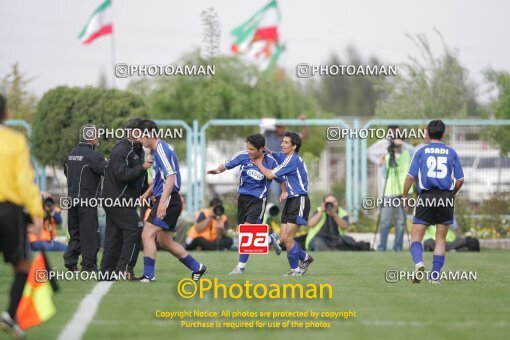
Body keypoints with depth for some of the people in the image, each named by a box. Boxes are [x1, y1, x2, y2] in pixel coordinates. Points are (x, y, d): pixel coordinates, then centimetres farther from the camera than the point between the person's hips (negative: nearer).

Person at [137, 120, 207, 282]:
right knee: (164, 241, 15)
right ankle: (197, 267, 23)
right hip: (169, 200, 10)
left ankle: (148, 275, -12)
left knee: (147, 234, -12)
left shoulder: (161, 150, -15)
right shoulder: (160, 149, 17)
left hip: (168, 201, -10)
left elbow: (171, 177, -23)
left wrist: (163, 202, -30)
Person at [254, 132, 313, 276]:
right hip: (291, 201, 9)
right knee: (283, 238, 6)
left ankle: (295, 269, 2)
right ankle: (305, 258, 27)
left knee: (287, 238, -11)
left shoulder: (293, 160, -17)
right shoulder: (286, 157, 10)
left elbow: (270, 175, -15)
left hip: (299, 201, -9)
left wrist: (259, 164, 1)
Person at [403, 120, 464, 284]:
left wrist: (404, 197, 11)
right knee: (441, 238, 11)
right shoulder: (451, 153, 8)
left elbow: (411, 177, -1)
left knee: (416, 235, 3)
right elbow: (460, 179, 6)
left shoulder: (421, 151, 4)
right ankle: (435, 275, 6)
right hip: (446, 198, 1)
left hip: (426, 197, -1)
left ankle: (419, 262, -24)